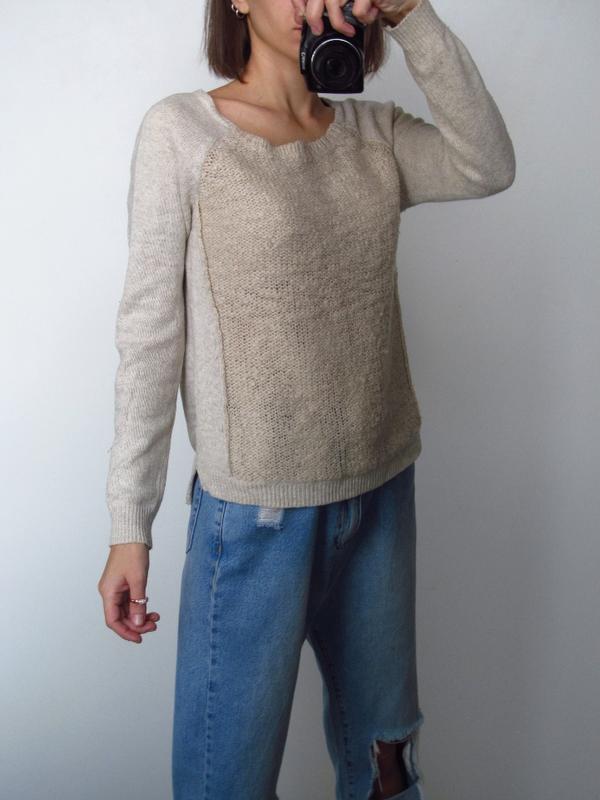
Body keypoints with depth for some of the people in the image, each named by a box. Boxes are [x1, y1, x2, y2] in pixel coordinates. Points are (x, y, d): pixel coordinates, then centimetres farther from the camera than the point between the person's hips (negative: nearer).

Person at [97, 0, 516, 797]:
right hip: (255, 506, -4)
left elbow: (488, 168, -12)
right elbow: (150, 332, -8)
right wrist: (129, 525, -8)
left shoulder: (376, 133, 6)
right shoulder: (180, 131, -7)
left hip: (383, 488, 5)